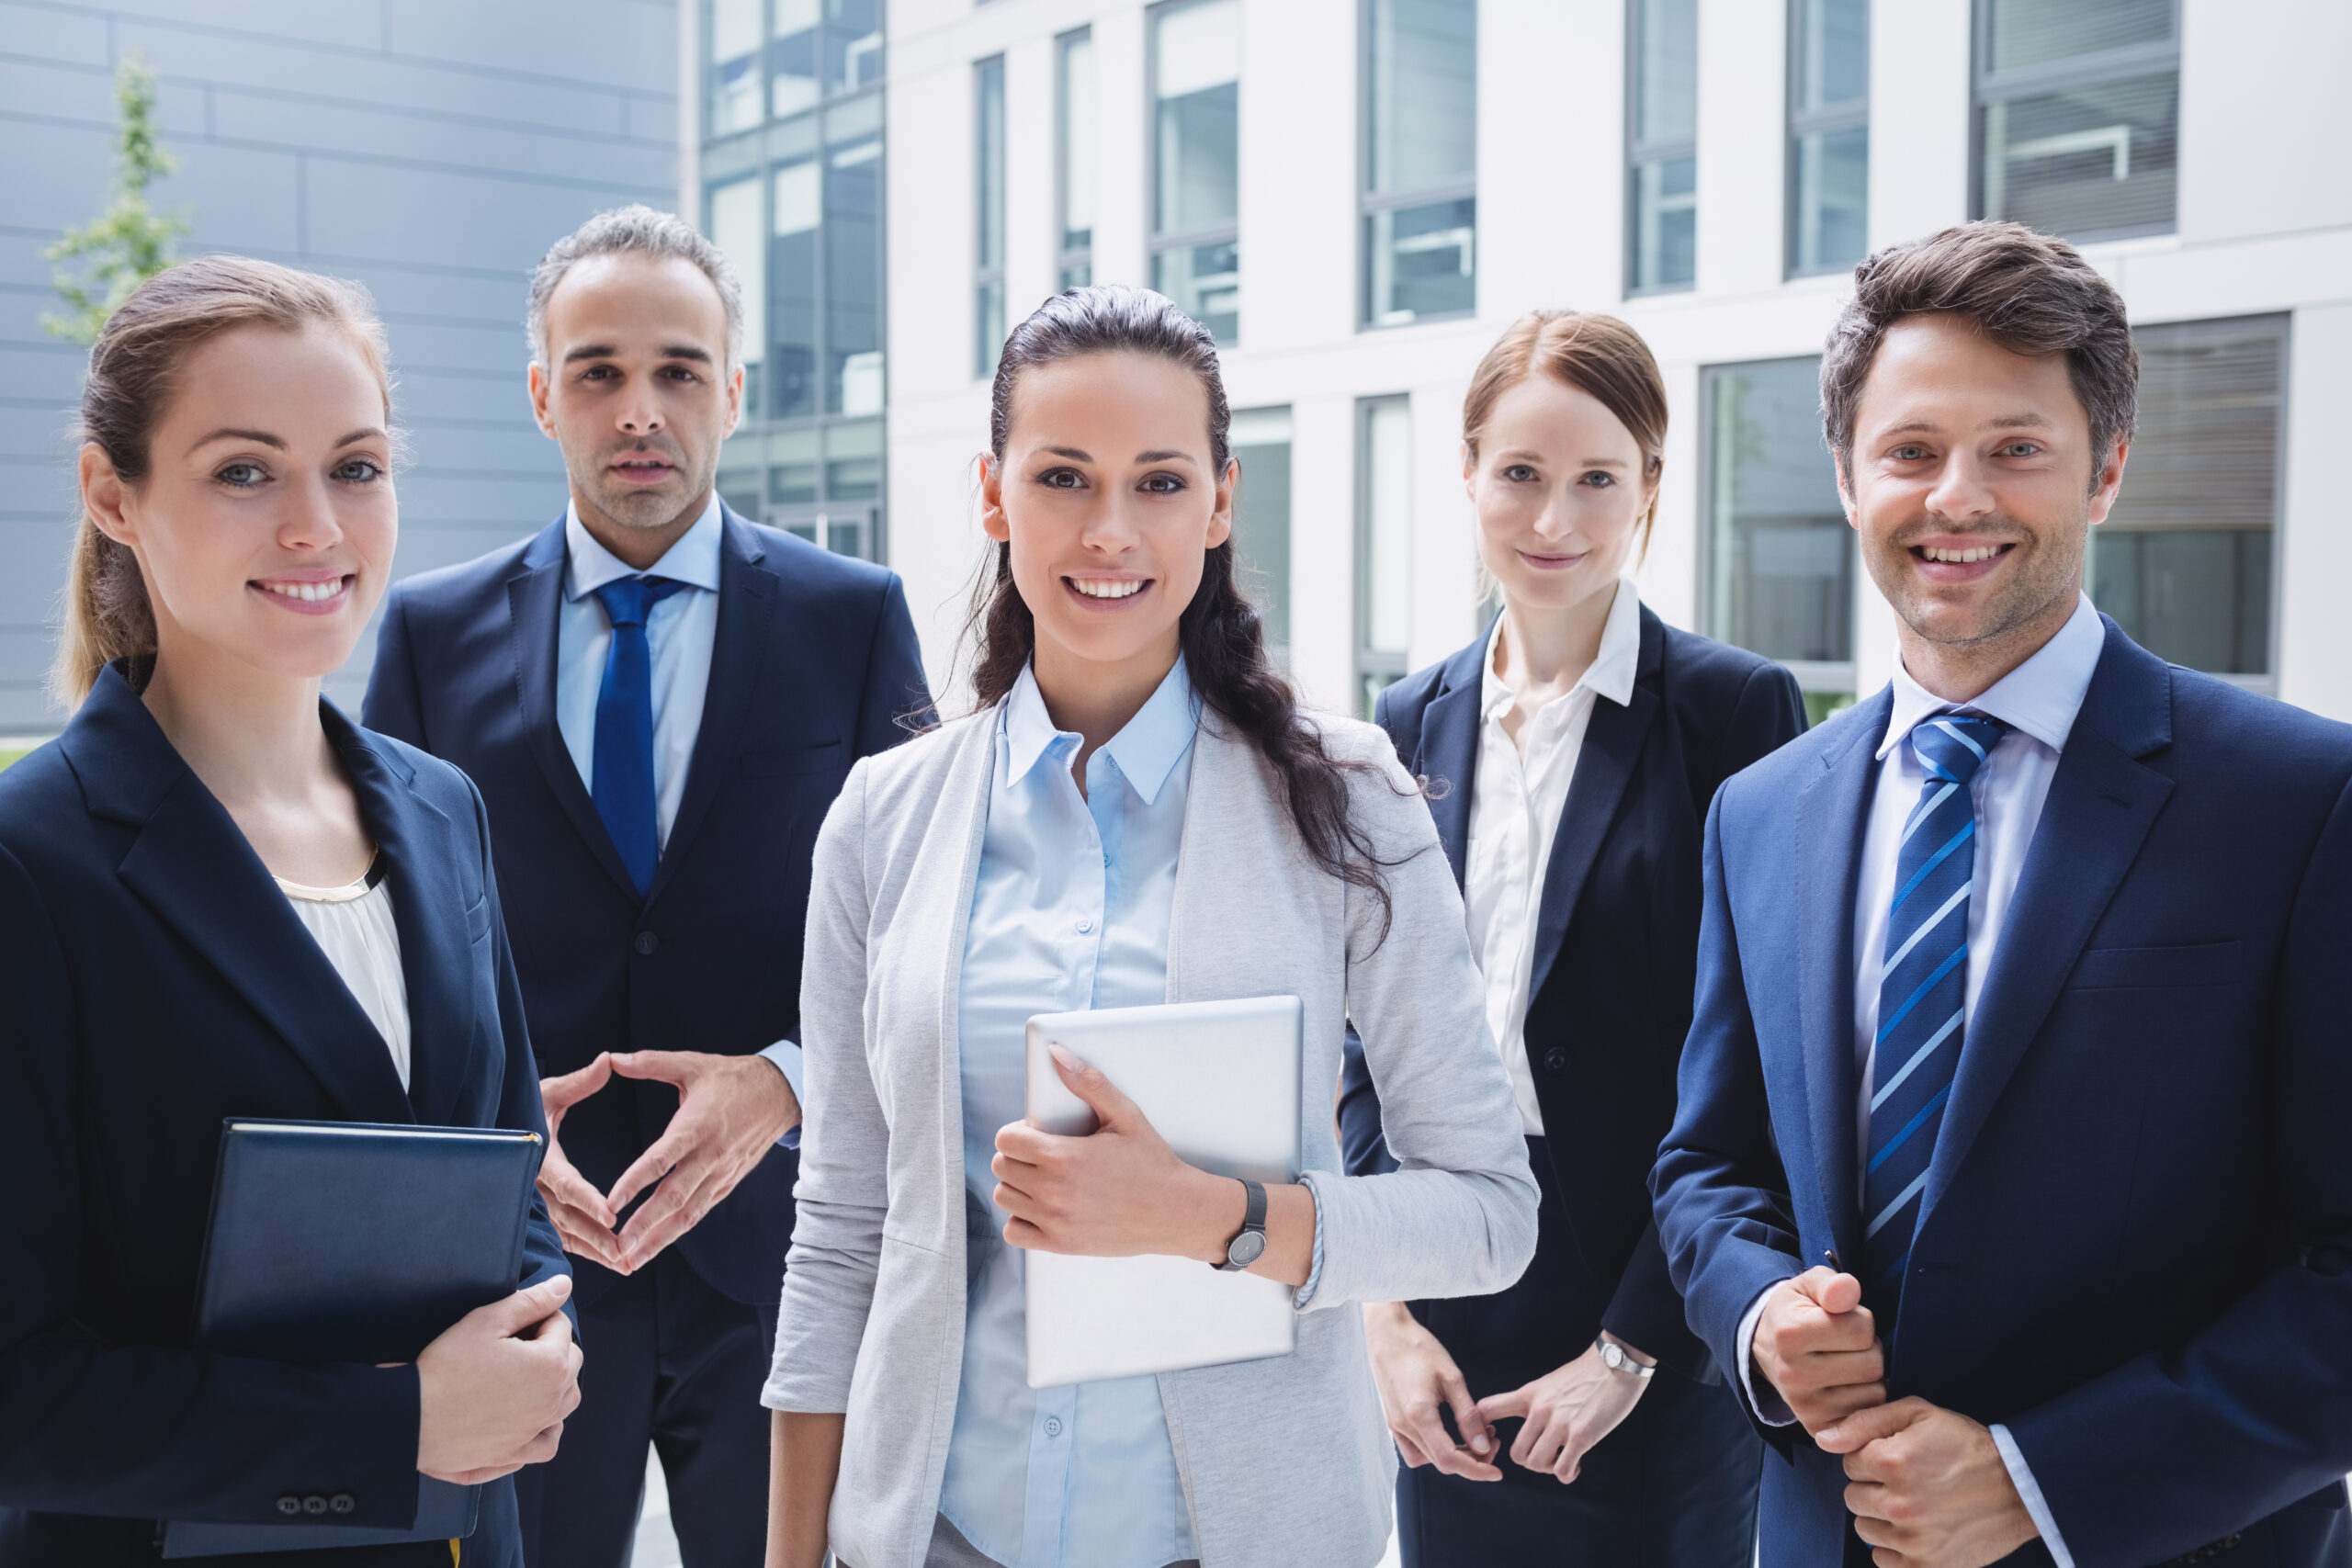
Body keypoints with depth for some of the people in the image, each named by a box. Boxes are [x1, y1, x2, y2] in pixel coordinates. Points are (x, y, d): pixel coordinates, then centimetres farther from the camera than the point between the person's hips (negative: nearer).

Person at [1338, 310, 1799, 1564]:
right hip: (1447, 1333, 4)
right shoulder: (1411, 724, 5)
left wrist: (1631, 1349, -12)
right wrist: (1383, 1307, -1)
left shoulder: (1735, 708, -8)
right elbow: (1366, 1046, 7)